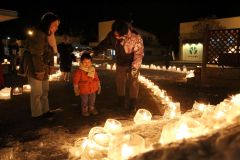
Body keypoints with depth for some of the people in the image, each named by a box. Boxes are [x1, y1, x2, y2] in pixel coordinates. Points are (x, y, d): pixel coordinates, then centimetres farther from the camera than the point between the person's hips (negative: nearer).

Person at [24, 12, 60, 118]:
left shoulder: (49, 35, 8)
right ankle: (37, 114, 17)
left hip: (44, 68, 9)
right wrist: (39, 71, -21)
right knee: (37, 93, 3)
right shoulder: (38, 35, -21)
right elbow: (36, 55, -23)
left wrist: (51, 66, 6)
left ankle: (45, 110, 31)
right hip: (35, 69, -9)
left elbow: (50, 53, 12)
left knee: (45, 91, 17)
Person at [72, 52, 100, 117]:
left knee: (92, 100, 19)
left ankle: (92, 109, 38)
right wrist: (76, 90, -11)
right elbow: (75, 81, -12)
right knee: (84, 101, 9)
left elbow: (97, 79, 9)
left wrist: (98, 86, 10)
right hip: (83, 90, -4)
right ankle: (84, 110, 27)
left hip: (93, 89, 5)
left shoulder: (93, 70, 0)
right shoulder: (79, 71, -15)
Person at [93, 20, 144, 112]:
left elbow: (139, 54, -26)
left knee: (133, 83, 0)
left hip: (133, 64, -4)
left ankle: (133, 105, 15)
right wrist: (94, 51, -12)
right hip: (120, 64, 4)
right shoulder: (112, 35, -21)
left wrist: (134, 67, -36)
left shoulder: (136, 38, -31)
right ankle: (122, 103, 29)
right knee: (119, 82, 12)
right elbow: (104, 44, -4)